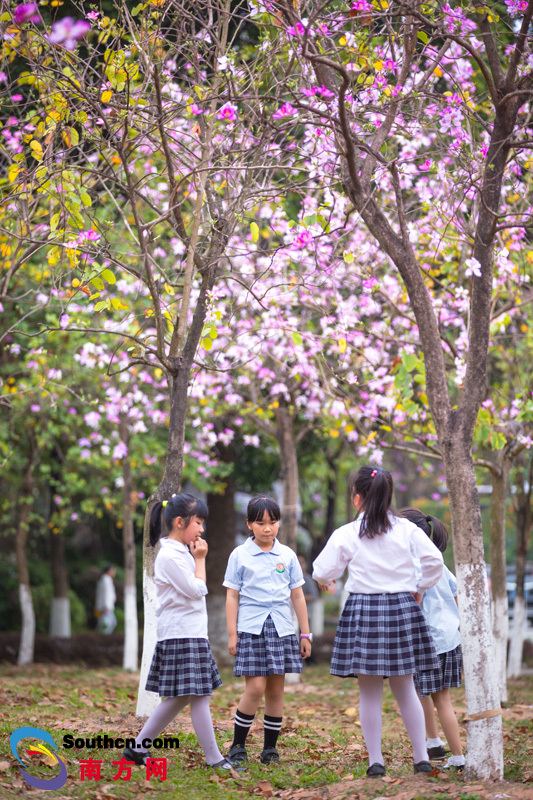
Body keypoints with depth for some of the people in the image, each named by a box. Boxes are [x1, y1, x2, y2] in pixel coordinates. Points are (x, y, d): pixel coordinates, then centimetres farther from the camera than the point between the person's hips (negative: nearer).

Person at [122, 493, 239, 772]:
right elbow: (196, 590, -15)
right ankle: (213, 758, -3)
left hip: (192, 634, 11)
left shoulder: (181, 552, 17)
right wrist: (200, 559, -8)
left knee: (179, 698, 11)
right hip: (181, 635, -11)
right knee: (198, 696, -7)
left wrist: (196, 557, 13)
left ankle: (138, 748, 17)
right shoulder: (171, 556, -15)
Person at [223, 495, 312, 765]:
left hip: (281, 629, 3)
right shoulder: (240, 555, 2)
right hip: (251, 628, -3)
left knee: (276, 690, 4)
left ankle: (270, 747, 15)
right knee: (255, 687, -11)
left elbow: (297, 595, 13)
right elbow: (232, 595, 3)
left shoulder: (287, 555, 8)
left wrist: (305, 634, 11)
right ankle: (237, 745, 3)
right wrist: (232, 634, -2)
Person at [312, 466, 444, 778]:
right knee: (405, 688, 13)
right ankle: (422, 756, 12)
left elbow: (322, 572, -1)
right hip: (402, 608, 2)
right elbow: (435, 559, -6)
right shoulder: (406, 529, -1)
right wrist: (419, 588, 9)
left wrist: (326, 582, 22)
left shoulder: (346, 535, -5)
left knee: (370, 692, 5)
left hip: (364, 610, -2)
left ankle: (376, 760, 5)